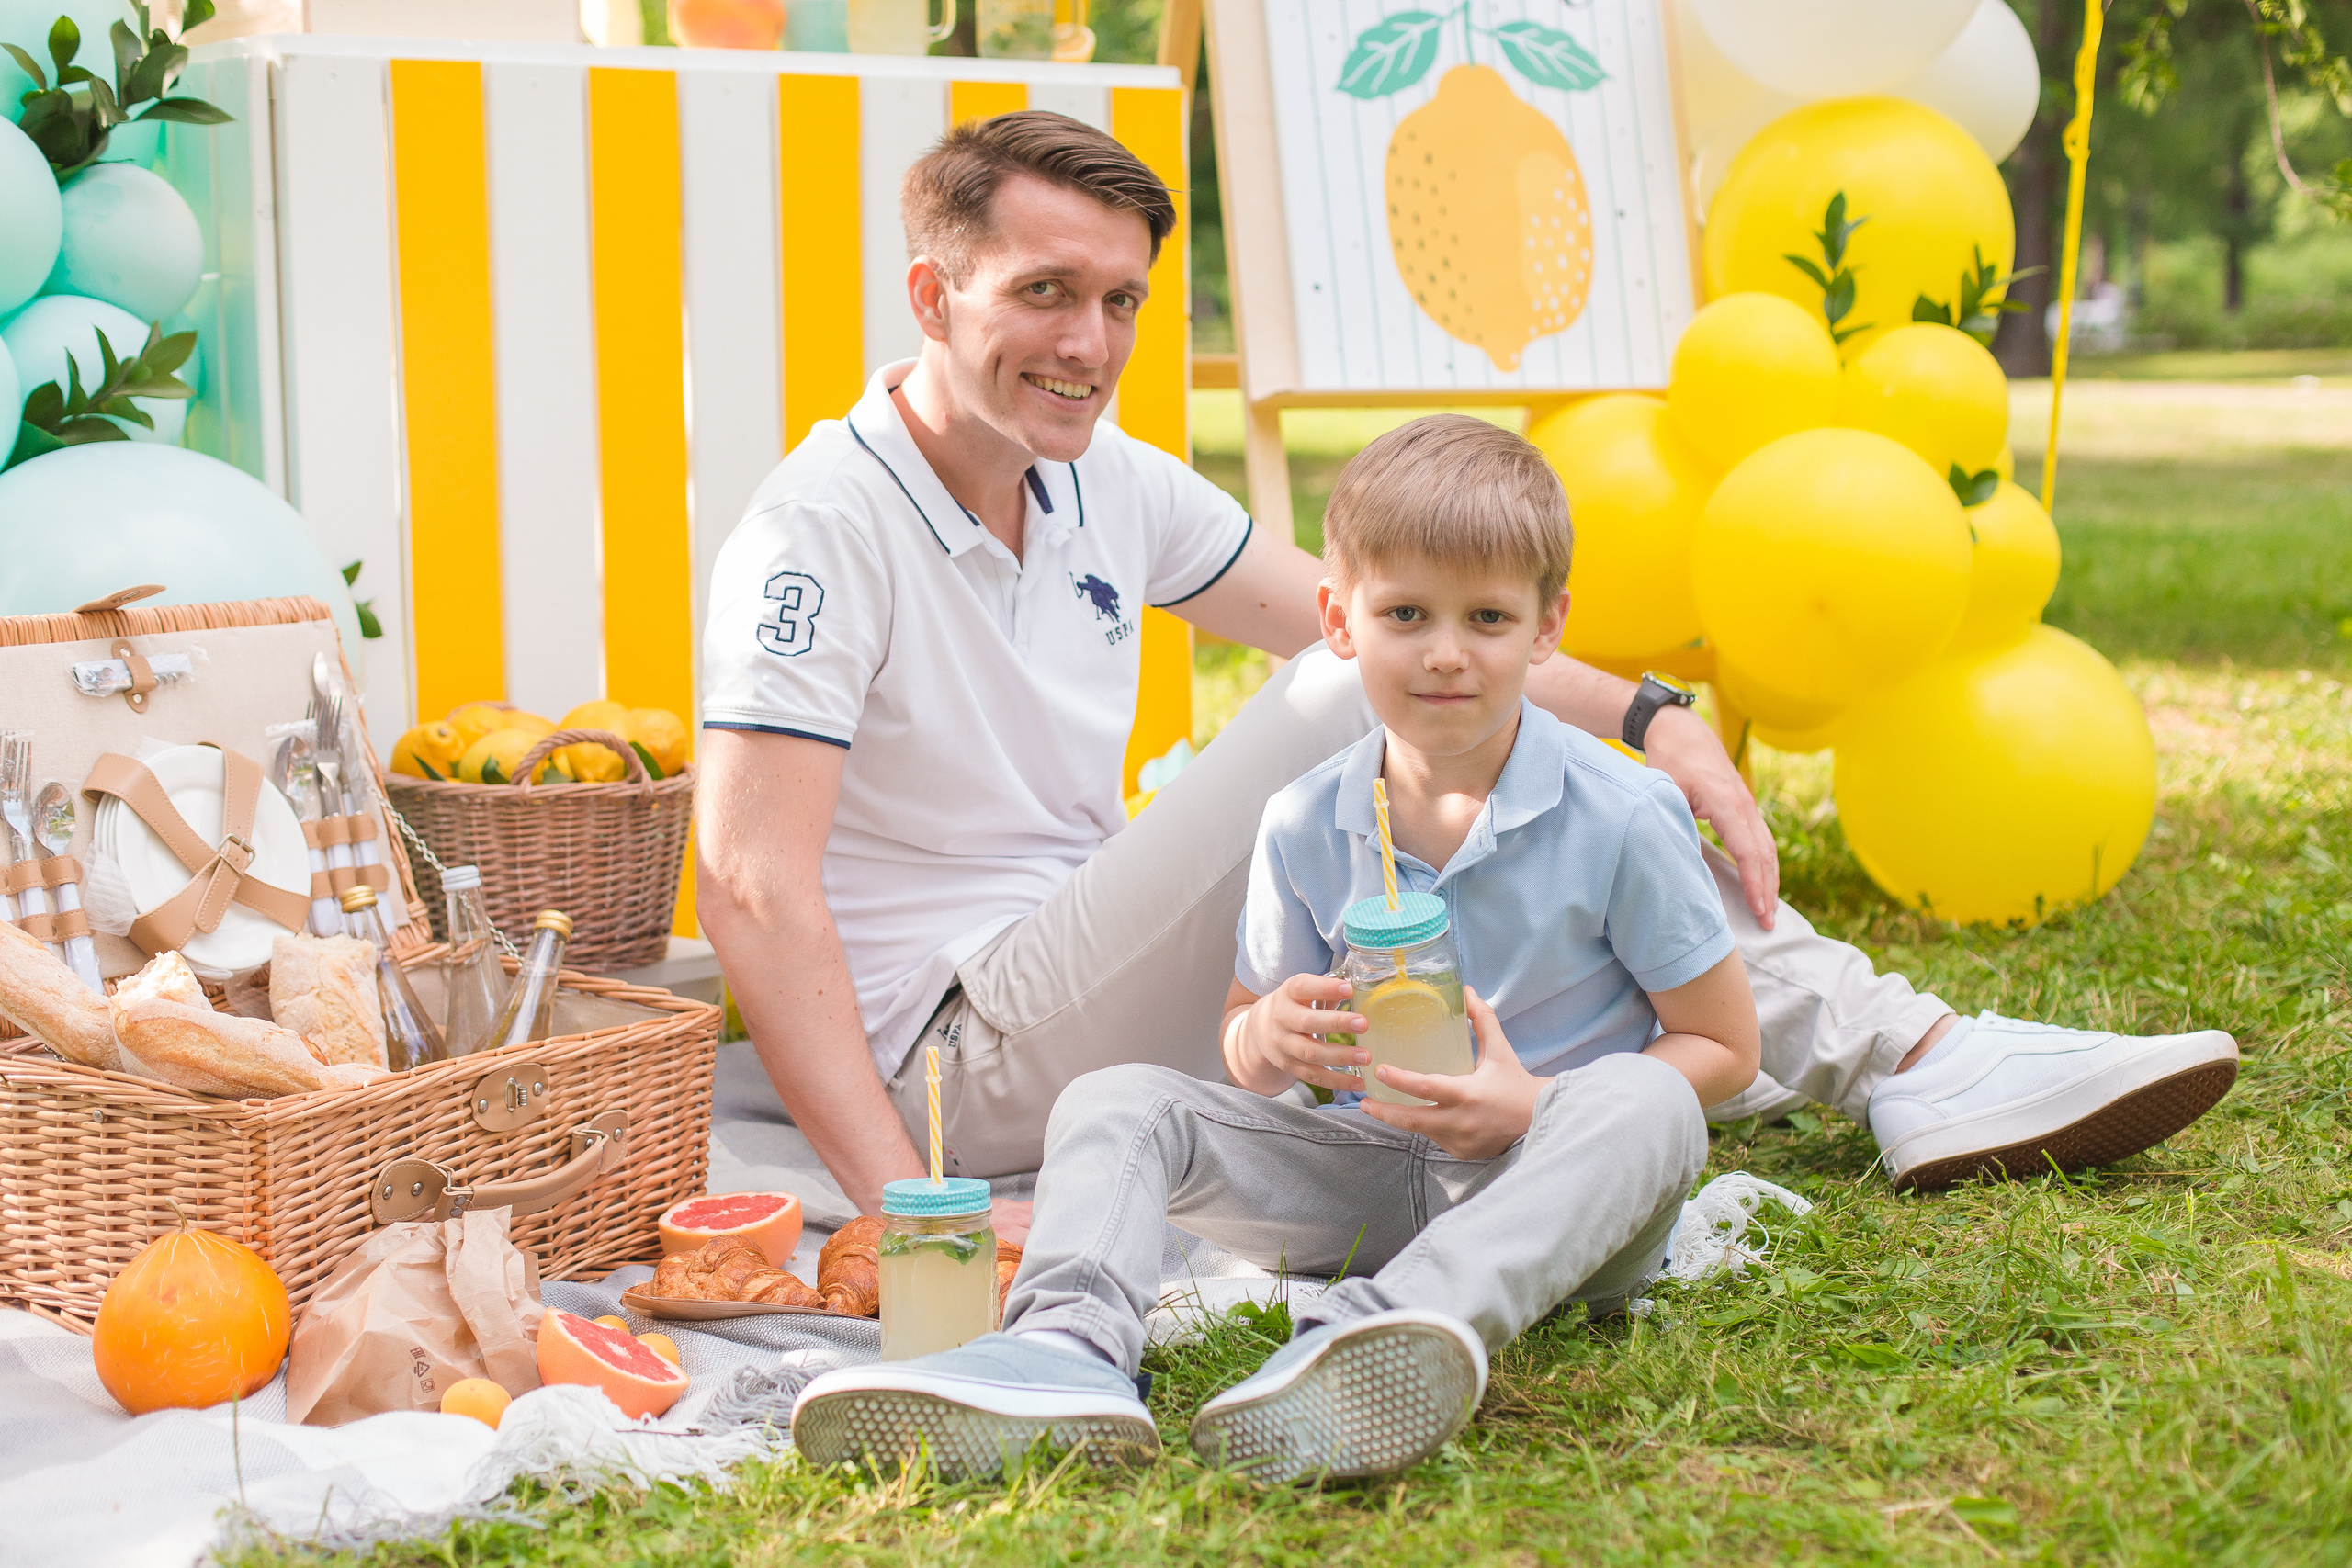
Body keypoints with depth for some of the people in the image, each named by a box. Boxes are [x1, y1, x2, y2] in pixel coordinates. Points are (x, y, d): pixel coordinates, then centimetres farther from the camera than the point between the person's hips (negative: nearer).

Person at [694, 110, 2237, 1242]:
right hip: (972, 1068, -8)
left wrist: (1645, 715, -6)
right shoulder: (822, 530, -16)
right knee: (1362, 708, -21)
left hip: (1110, 1012, 8)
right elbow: (752, 886, -24)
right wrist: (907, 1203, -34)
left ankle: (1905, 1054, -7)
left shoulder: (1102, 485, 8)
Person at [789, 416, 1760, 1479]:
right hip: (1369, 1173, 4)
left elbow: (1724, 1045, -5)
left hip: (1551, 1193, -3)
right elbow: (1245, 1027, 13)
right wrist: (1272, 1038, -14)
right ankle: (1069, 1350, -45)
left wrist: (1533, 1108, -20)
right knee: (1116, 1101, -13)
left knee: (1643, 1106, -38)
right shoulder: (1307, 827, 1)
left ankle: (1389, 1329, -62)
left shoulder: (1620, 820, -10)